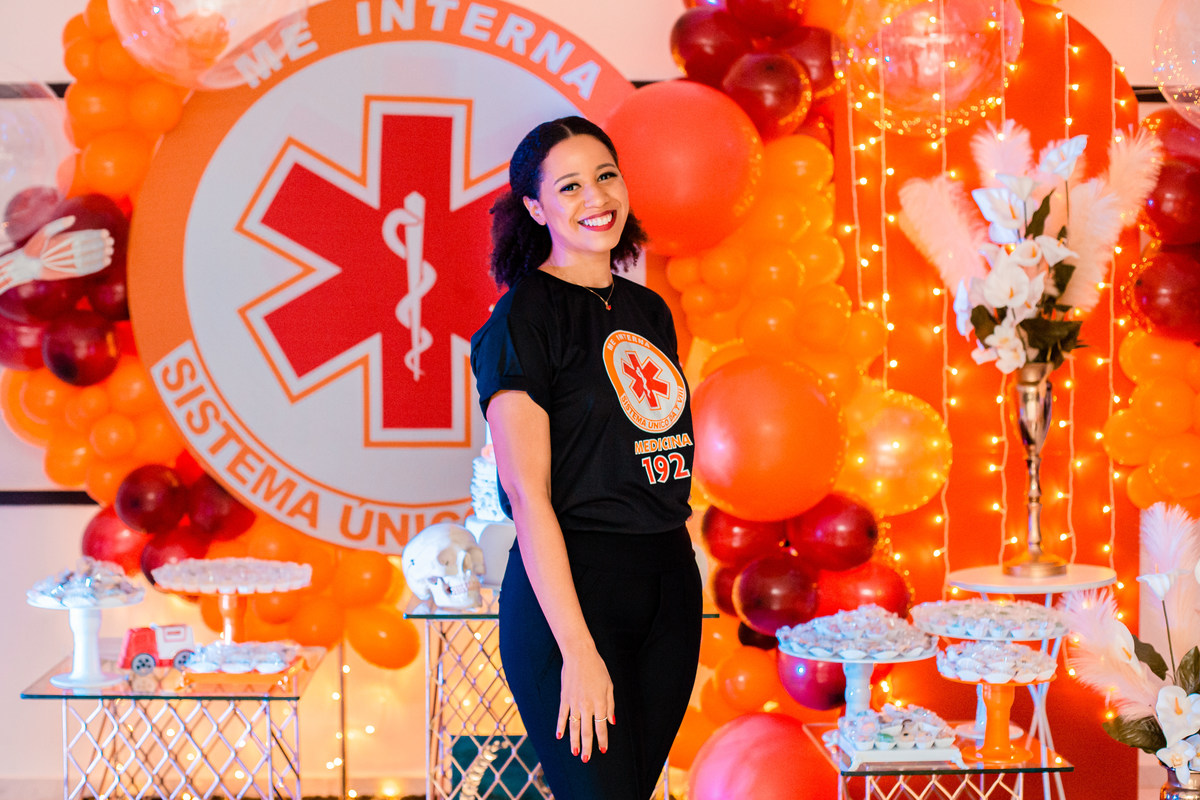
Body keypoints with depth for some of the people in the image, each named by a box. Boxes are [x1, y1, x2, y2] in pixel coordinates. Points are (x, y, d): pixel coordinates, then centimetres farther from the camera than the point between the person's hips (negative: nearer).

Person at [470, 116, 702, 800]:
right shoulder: (522, 318, -9)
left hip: (671, 583, 7)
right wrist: (578, 652, -20)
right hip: (570, 589, -7)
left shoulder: (649, 310, 13)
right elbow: (529, 496, -15)